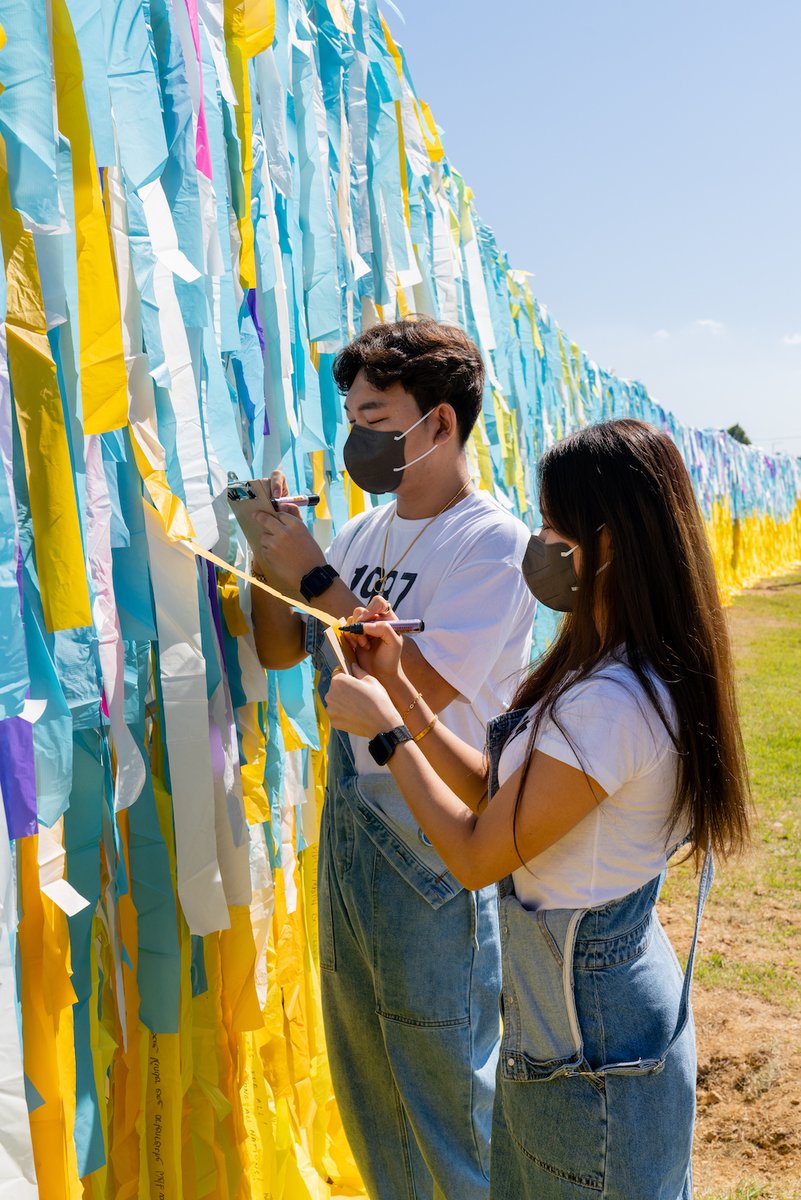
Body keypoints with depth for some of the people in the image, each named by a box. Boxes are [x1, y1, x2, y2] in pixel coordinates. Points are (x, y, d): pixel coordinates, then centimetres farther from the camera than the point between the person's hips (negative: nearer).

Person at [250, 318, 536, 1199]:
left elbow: (419, 690, -24)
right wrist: (271, 552, -4)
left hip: (433, 853, -7)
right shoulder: (363, 532, 7)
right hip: (348, 831, 8)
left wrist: (316, 576, -19)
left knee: (447, 1087, 8)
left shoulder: (491, 543, -15)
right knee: (364, 1090, 22)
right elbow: (276, 650, 12)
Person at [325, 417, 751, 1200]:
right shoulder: (617, 673, 2)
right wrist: (399, 689, 1)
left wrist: (383, 728, -12)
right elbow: (497, 794, 5)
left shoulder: (609, 704, -30)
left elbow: (474, 855, -21)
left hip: (590, 1047, -9)